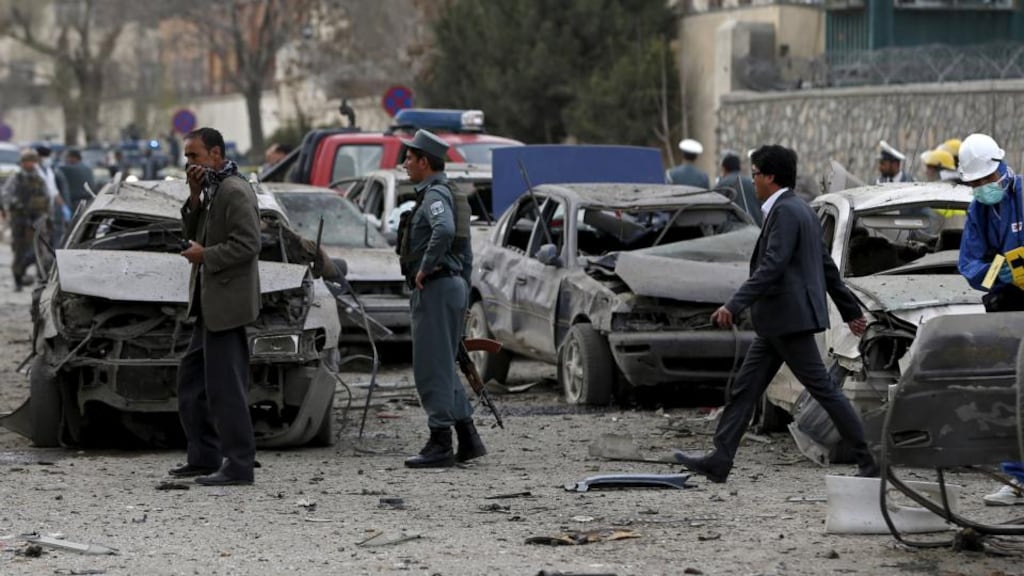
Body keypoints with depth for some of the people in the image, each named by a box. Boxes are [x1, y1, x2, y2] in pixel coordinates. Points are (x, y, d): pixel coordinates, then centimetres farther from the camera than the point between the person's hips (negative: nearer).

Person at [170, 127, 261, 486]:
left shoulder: (235, 192, -15)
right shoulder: (212, 191, 15)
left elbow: (247, 244, -22)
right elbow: (193, 234, 14)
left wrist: (205, 255, -16)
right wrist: (195, 198, 2)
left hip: (227, 303, -11)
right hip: (210, 305, 11)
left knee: (224, 385, -8)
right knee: (191, 378, 16)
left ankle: (239, 465, -4)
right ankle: (204, 456, 22)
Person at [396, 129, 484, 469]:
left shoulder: (435, 195, -13)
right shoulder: (446, 195, 20)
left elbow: (444, 230, -34)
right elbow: (465, 250, 25)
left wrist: (425, 268, -24)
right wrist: (463, 290, 26)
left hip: (435, 288, -11)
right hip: (453, 285, 11)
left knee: (432, 369, -7)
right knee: (442, 367, 15)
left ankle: (440, 445, -6)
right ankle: (468, 439, 15)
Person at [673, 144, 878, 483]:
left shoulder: (786, 211, -15)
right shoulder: (801, 210, 17)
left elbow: (772, 266, -24)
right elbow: (827, 265, 22)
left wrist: (734, 306, -28)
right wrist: (850, 310, 27)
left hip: (790, 319, -10)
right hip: (778, 323, 10)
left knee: (823, 389, -6)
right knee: (744, 389, 7)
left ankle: (869, 460, -1)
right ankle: (720, 461, 6)